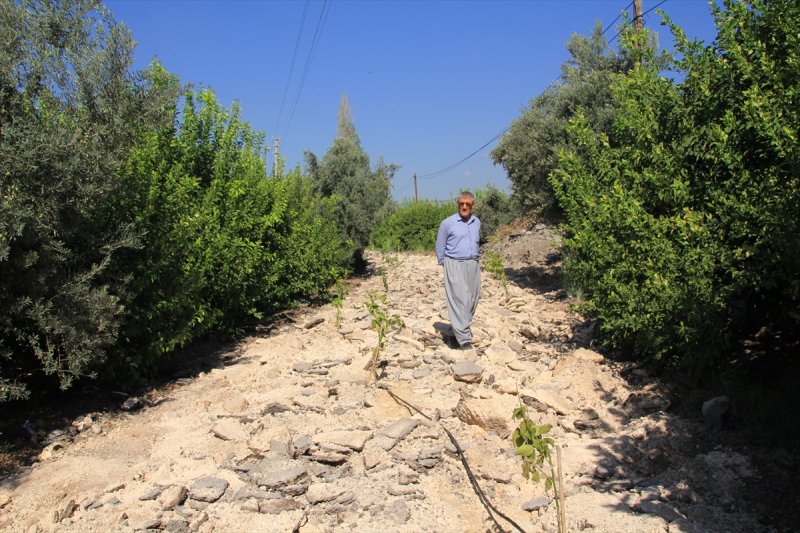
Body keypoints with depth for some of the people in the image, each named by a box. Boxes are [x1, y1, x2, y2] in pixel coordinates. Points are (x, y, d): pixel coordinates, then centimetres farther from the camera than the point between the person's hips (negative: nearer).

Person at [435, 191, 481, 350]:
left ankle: (461, 329, 27)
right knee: (459, 300, -13)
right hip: (455, 266, -5)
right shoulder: (447, 223, -5)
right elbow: (440, 246, 3)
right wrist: (445, 265, 4)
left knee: (472, 300, 8)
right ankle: (464, 339, -15)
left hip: (473, 265, 6)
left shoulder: (477, 222, 9)